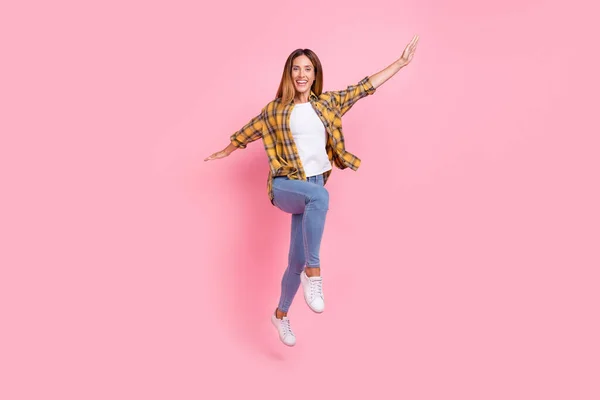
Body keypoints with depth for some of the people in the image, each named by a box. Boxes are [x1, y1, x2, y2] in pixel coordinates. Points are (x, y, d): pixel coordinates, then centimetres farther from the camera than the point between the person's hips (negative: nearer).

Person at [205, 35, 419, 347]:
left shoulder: (328, 103, 10)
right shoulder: (275, 109, 5)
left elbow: (364, 87, 14)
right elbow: (248, 131, 19)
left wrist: (401, 63, 15)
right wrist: (224, 153, 32)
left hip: (314, 185, 3)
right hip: (284, 186, -3)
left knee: (297, 261, 4)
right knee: (320, 195, -39)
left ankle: (281, 315, 28)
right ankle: (314, 272, -33)